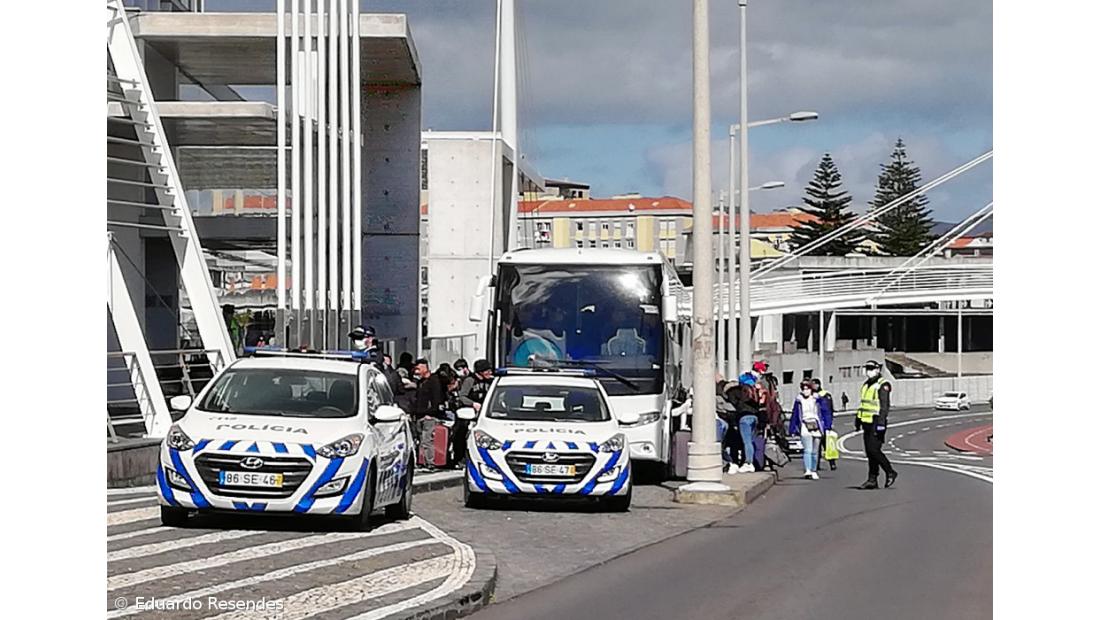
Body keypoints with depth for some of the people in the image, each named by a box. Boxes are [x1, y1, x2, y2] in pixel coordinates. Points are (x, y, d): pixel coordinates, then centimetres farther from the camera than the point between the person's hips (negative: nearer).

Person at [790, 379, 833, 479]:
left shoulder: (818, 399, 1)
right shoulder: (799, 401, 7)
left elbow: (826, 411, 1)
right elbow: (794, 416, 14)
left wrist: (828, 425, -5)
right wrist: (792, 429, 15)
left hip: (817, 427, 1)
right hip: (805, 428, 0)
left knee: (815, 452, 9)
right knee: (807, 450, -17)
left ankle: (814, 471, 21)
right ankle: (808, 470, -27)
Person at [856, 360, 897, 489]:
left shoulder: (882, 385, -10)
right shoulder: (866, 385, 17)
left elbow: (885, 406, -17)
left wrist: (881, 422, -23)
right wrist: (858, 420, 24)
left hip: (876, 422, -9)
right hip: (867, 422, 9)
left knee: (874, 449, -13)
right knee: (869, 451, 7)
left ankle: (890, 472, 1)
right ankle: (872, 480, 9)